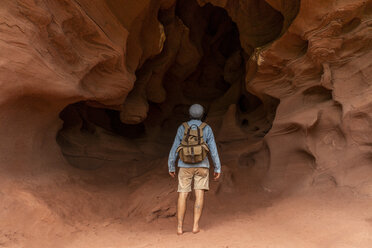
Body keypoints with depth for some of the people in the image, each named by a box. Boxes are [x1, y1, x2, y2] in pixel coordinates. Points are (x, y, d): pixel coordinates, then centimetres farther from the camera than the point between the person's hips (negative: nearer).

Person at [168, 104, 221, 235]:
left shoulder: (182, 128, 3)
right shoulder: (207, 128, 1)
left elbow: (174, 149, 1)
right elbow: (213, 150, -2)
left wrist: (171, 168, 9)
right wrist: (218, 169, 3)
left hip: (185, 166, 1)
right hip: (201, 165, 0)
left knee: (182, 196, 1)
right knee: (199, 195, 1)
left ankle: (180, 227, -6)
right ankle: (195, 226, -8)